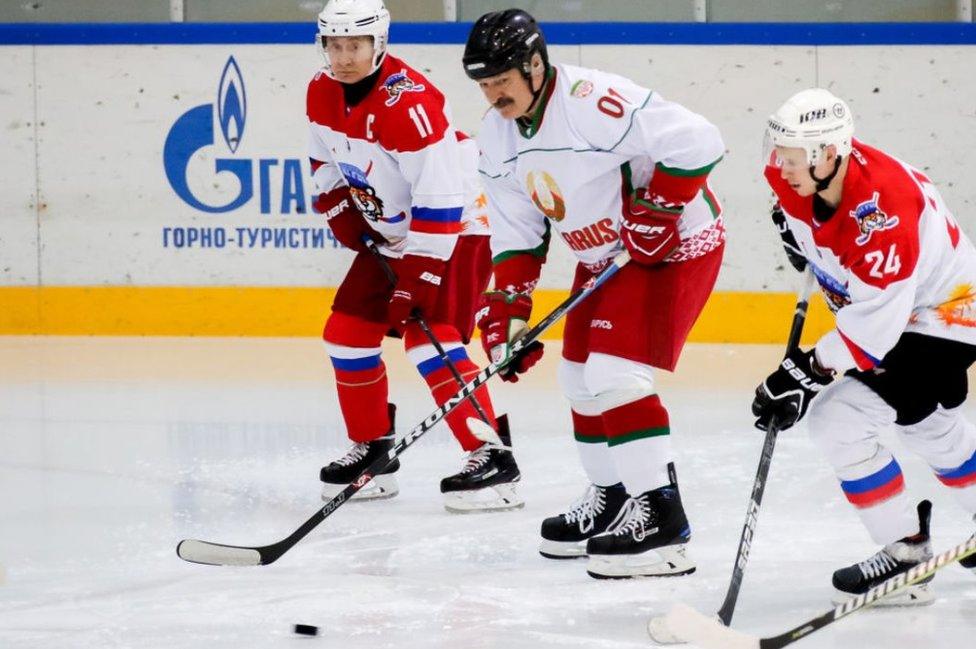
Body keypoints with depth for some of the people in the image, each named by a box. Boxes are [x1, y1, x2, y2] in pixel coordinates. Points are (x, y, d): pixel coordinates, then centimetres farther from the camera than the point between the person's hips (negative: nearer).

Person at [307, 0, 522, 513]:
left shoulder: (408, 102, -29)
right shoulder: (323, 92, -3)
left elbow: (440, 198, -30)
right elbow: (327, 162, 17)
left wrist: (418, 277, -30)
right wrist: (342, 210, 2)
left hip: (456, 225, -9)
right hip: (388, 233, 9)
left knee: (428, 335, -22)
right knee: (348, 332, 7)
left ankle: (492, 458, -24)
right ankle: (372, 448, 21)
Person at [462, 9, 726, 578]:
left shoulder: (592, 103, -29)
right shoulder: (499, 135, 0)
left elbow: (697, 142, -32)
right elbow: (517, 232, 6)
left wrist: (654, 213, -26)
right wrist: (508, 309, -2)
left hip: (675, 246, -9)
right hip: (604, 256, 9)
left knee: (616, 374, -19)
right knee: (582, 377, 13)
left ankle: (660, 516, -16)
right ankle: (612, 499, 30)